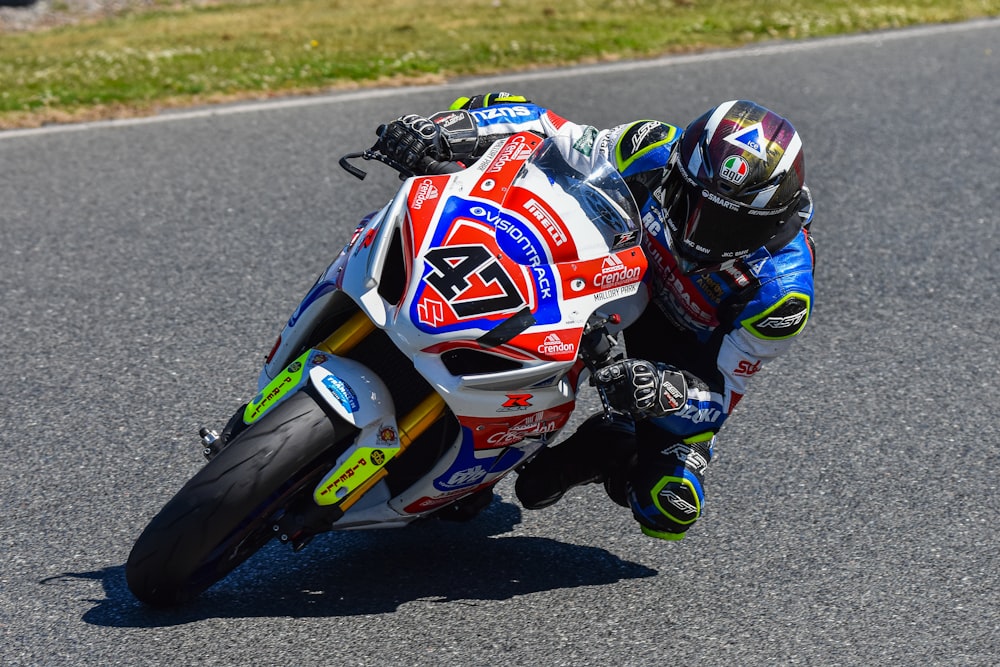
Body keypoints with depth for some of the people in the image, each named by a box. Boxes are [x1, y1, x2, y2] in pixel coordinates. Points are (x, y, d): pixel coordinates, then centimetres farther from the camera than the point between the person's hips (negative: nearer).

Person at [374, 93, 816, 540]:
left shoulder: (782, 290, -34)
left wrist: (662, 390, -48)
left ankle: (610, 444, 9)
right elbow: (539, 126, -23)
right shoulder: (658, 154, -30)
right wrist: (447, 131, -41)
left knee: (667, 509, -22)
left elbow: (722, 395, -25)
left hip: (695, 360, -3)